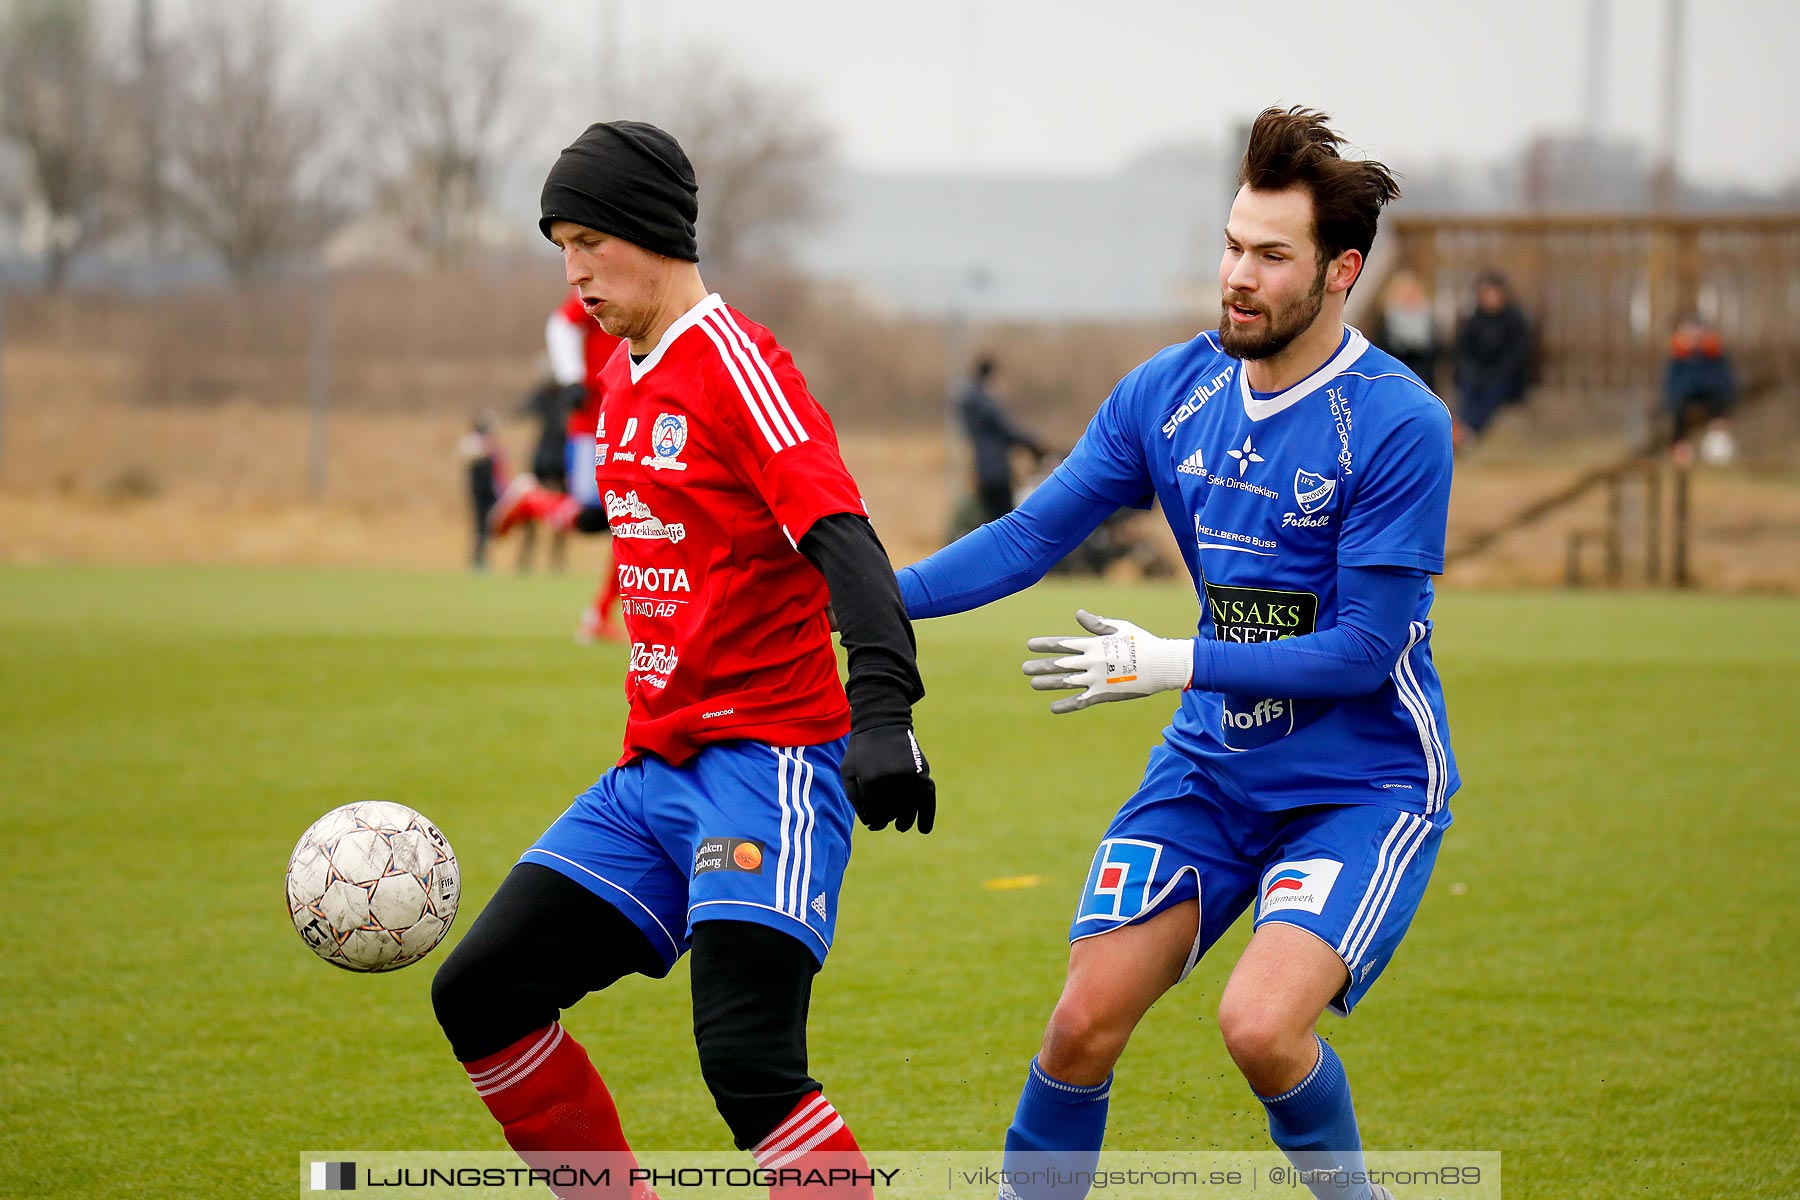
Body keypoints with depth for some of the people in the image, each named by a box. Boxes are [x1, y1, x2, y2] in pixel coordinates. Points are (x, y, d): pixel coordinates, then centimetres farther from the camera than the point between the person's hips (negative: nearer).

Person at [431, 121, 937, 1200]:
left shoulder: (733, 363, -12)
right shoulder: (628, 377, 15)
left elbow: (842, 541, -24)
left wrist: (882, 713, -37)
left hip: (764, 762, -10)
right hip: (653, 772, 10)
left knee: (748, 1059, -22)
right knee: (481, 996, 5)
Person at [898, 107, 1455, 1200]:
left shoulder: (1399, 425, -18)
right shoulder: (1170, 393, -2)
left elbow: (1364, 649, -19)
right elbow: (1031, 536, 3)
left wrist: (1179, 664, -24)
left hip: (1365, 781, -5)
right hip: (1212, 767, 5)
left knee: (1261, 1023, -24)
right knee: (1087, 1019, -5)